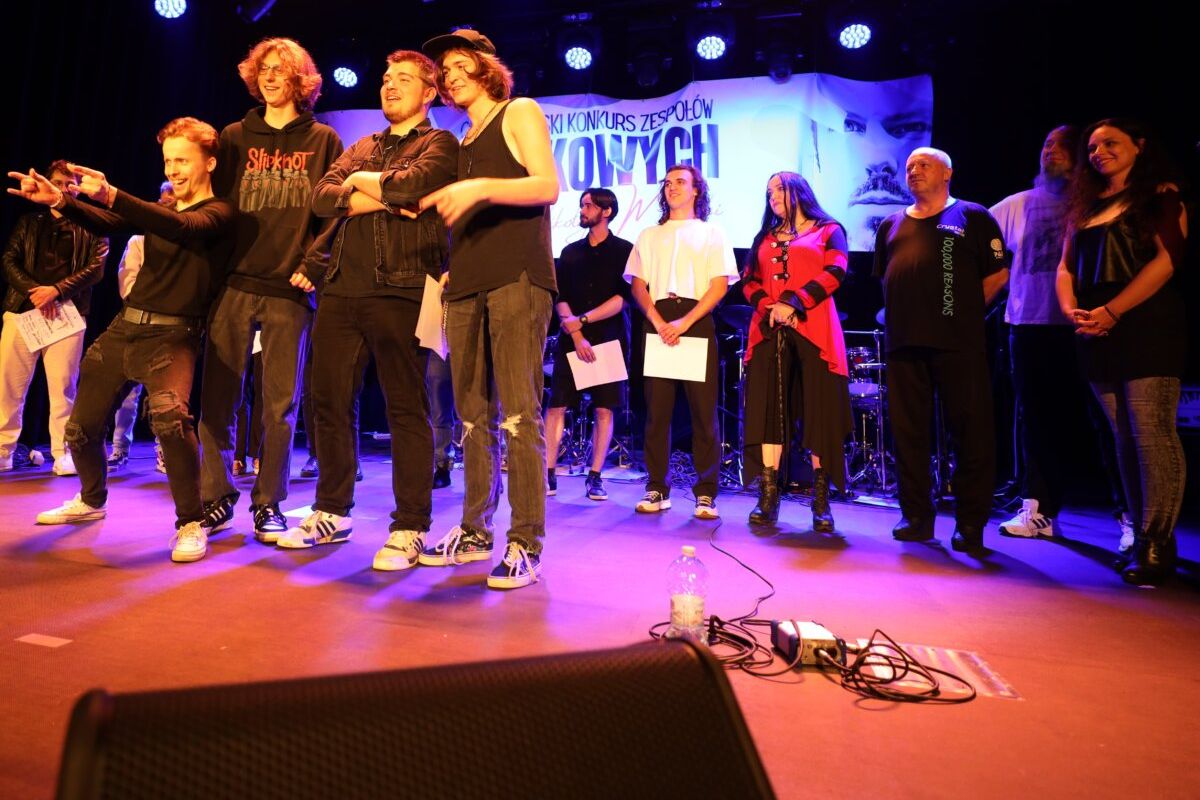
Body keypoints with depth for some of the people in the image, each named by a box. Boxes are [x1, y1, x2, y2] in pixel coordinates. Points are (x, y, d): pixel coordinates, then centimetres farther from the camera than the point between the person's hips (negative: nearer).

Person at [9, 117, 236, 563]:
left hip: (172, 336, -7)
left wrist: (110, 195, -36)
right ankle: (92, 501, 41)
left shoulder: (218, 213, -3)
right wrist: (61, 201, -18)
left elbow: (181, 227, -25)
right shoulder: (157, 208, 18)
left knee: (168, 416, -34)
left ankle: (191, 523, -19)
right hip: (123, 328, 7)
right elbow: (107, 224, 1)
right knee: (81, 427, 13)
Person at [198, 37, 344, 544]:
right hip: (233, 285, 2)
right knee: (217, 397, 0)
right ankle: (216, 498, 12)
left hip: (289, 292, -2)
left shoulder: (322, 140, 11)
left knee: (280, 404, 1)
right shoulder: (235, 137, 15)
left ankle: (268, 504, 10)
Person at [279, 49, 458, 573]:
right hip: (341, 289, 6)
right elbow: (321, 198, 9)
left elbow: (412, 183, -13)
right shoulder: (360, 148, 25)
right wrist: (381, 198, -5)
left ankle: (409, 530, 0)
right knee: (330, 403, 8)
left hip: (400, 289, -6)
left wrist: (361, 180, 5)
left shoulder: (439, 144, 8)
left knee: (406, 410, -5)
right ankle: (330, 513, 21)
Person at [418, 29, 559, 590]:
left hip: (516, 278, -6)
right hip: (467, 285, 6)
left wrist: (480, 188, -16)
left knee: (519, 415, -11)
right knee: (473, 417, 4)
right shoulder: (463, 142, 27)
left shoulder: (519, 113, 11)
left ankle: (526, 544, -7)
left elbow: (547, 187, -4)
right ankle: (474, 532, 12)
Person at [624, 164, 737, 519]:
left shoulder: (712, 233, 13)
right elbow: (637, 284, 10)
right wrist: (657, 321, -9)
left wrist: (684, 322, -13)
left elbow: (720, 285, 1)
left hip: (697, 323, -2)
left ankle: (706, 494, -1)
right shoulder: (649, 235, 21)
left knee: (703, 411, -5)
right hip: (658, 323, 2)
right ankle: (656, 489, 6)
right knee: (657, 409, 0)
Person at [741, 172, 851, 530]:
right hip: (769, 329, 4)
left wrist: (794, 304, -16)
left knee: (819, 411, -5)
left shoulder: (828, 231, 12)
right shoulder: (764, 237, 24)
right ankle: (768, 496, -2)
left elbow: (834, 273, -4)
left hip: (814, 329, -3)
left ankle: (821, 501, -1)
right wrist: (768, 307, -8)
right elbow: (749, 281, 13)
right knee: (769, 408, -3)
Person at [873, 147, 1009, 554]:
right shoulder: (892, 225, 19)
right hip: (903, 342, 4)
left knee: (970, 432, -2)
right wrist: (905, 314, 12)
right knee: (908, 432, 6)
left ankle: (971, 525, 7)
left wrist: (964, 310, 2)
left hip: (958, 342, -4)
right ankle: (916, 517, 15)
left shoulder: (973, 218, 7)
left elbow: (997, 273, 5)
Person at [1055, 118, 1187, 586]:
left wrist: (1110, 311, -18)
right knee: (1124, 439, 8)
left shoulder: (1161, 196, 3)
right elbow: (1066, 267, 15)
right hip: (1098, 334, 6)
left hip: (1148, 328, -6)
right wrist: (1071, 309, -4)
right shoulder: (1087, 206, 20)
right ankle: (1140, 538, 14)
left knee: (1152, 436, -9)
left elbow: (1165, 260, -9)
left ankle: (1157, 545, -5)